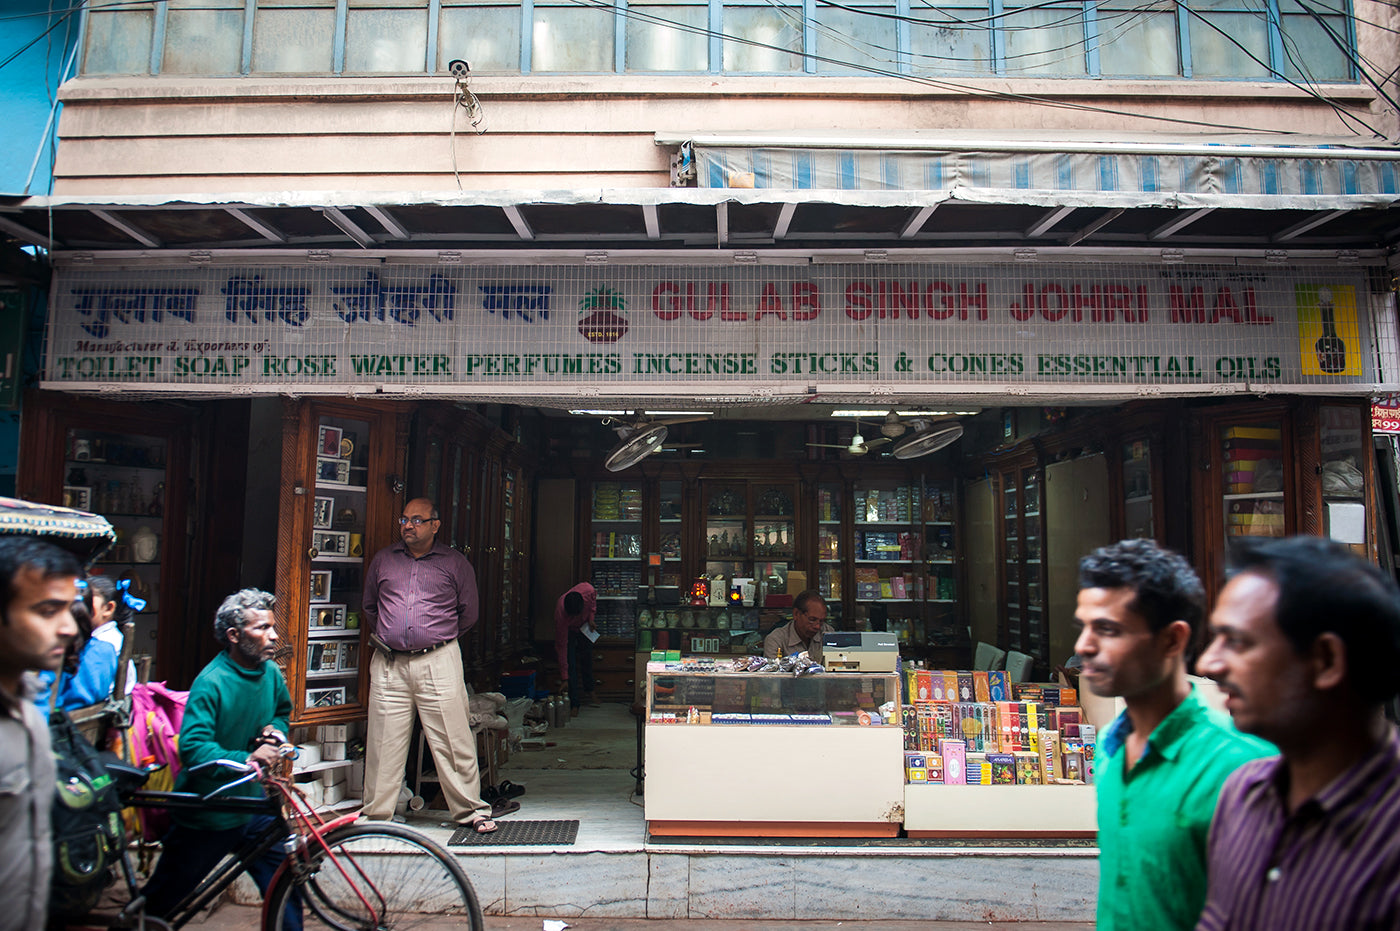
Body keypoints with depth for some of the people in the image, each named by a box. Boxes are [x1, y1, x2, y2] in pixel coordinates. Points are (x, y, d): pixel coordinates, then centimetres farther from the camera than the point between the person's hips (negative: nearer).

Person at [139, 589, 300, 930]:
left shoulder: (271, 673, -2)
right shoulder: (211, 683, -23)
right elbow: (193, 748, -31)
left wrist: (275, 730, -2)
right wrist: (246, 759, -41)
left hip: (253, 806, 5)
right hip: (206, 815, -5)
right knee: (160, 900, 16)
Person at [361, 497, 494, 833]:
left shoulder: (454, 563, 5)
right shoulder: (383, 559, 13)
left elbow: (468, 613, 11)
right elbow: (369, 606, 25)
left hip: (438, 663, -2)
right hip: (388, 665, 2)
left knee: (453, 741, -2)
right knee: (383, 742, 5)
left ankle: (471, 811, 9)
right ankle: (376, 814, 20)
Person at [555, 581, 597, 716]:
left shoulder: (588, 590, -40)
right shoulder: (560, 615, -44)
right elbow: (562, 647, -38)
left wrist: (591, 616, -18)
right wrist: (564, 679, -36)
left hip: (584, 625, 4)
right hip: (568, 629, -4)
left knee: (587, 659, 17)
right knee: (570, 665, -12)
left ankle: (589, 691, 37)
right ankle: (574, 705, -5)